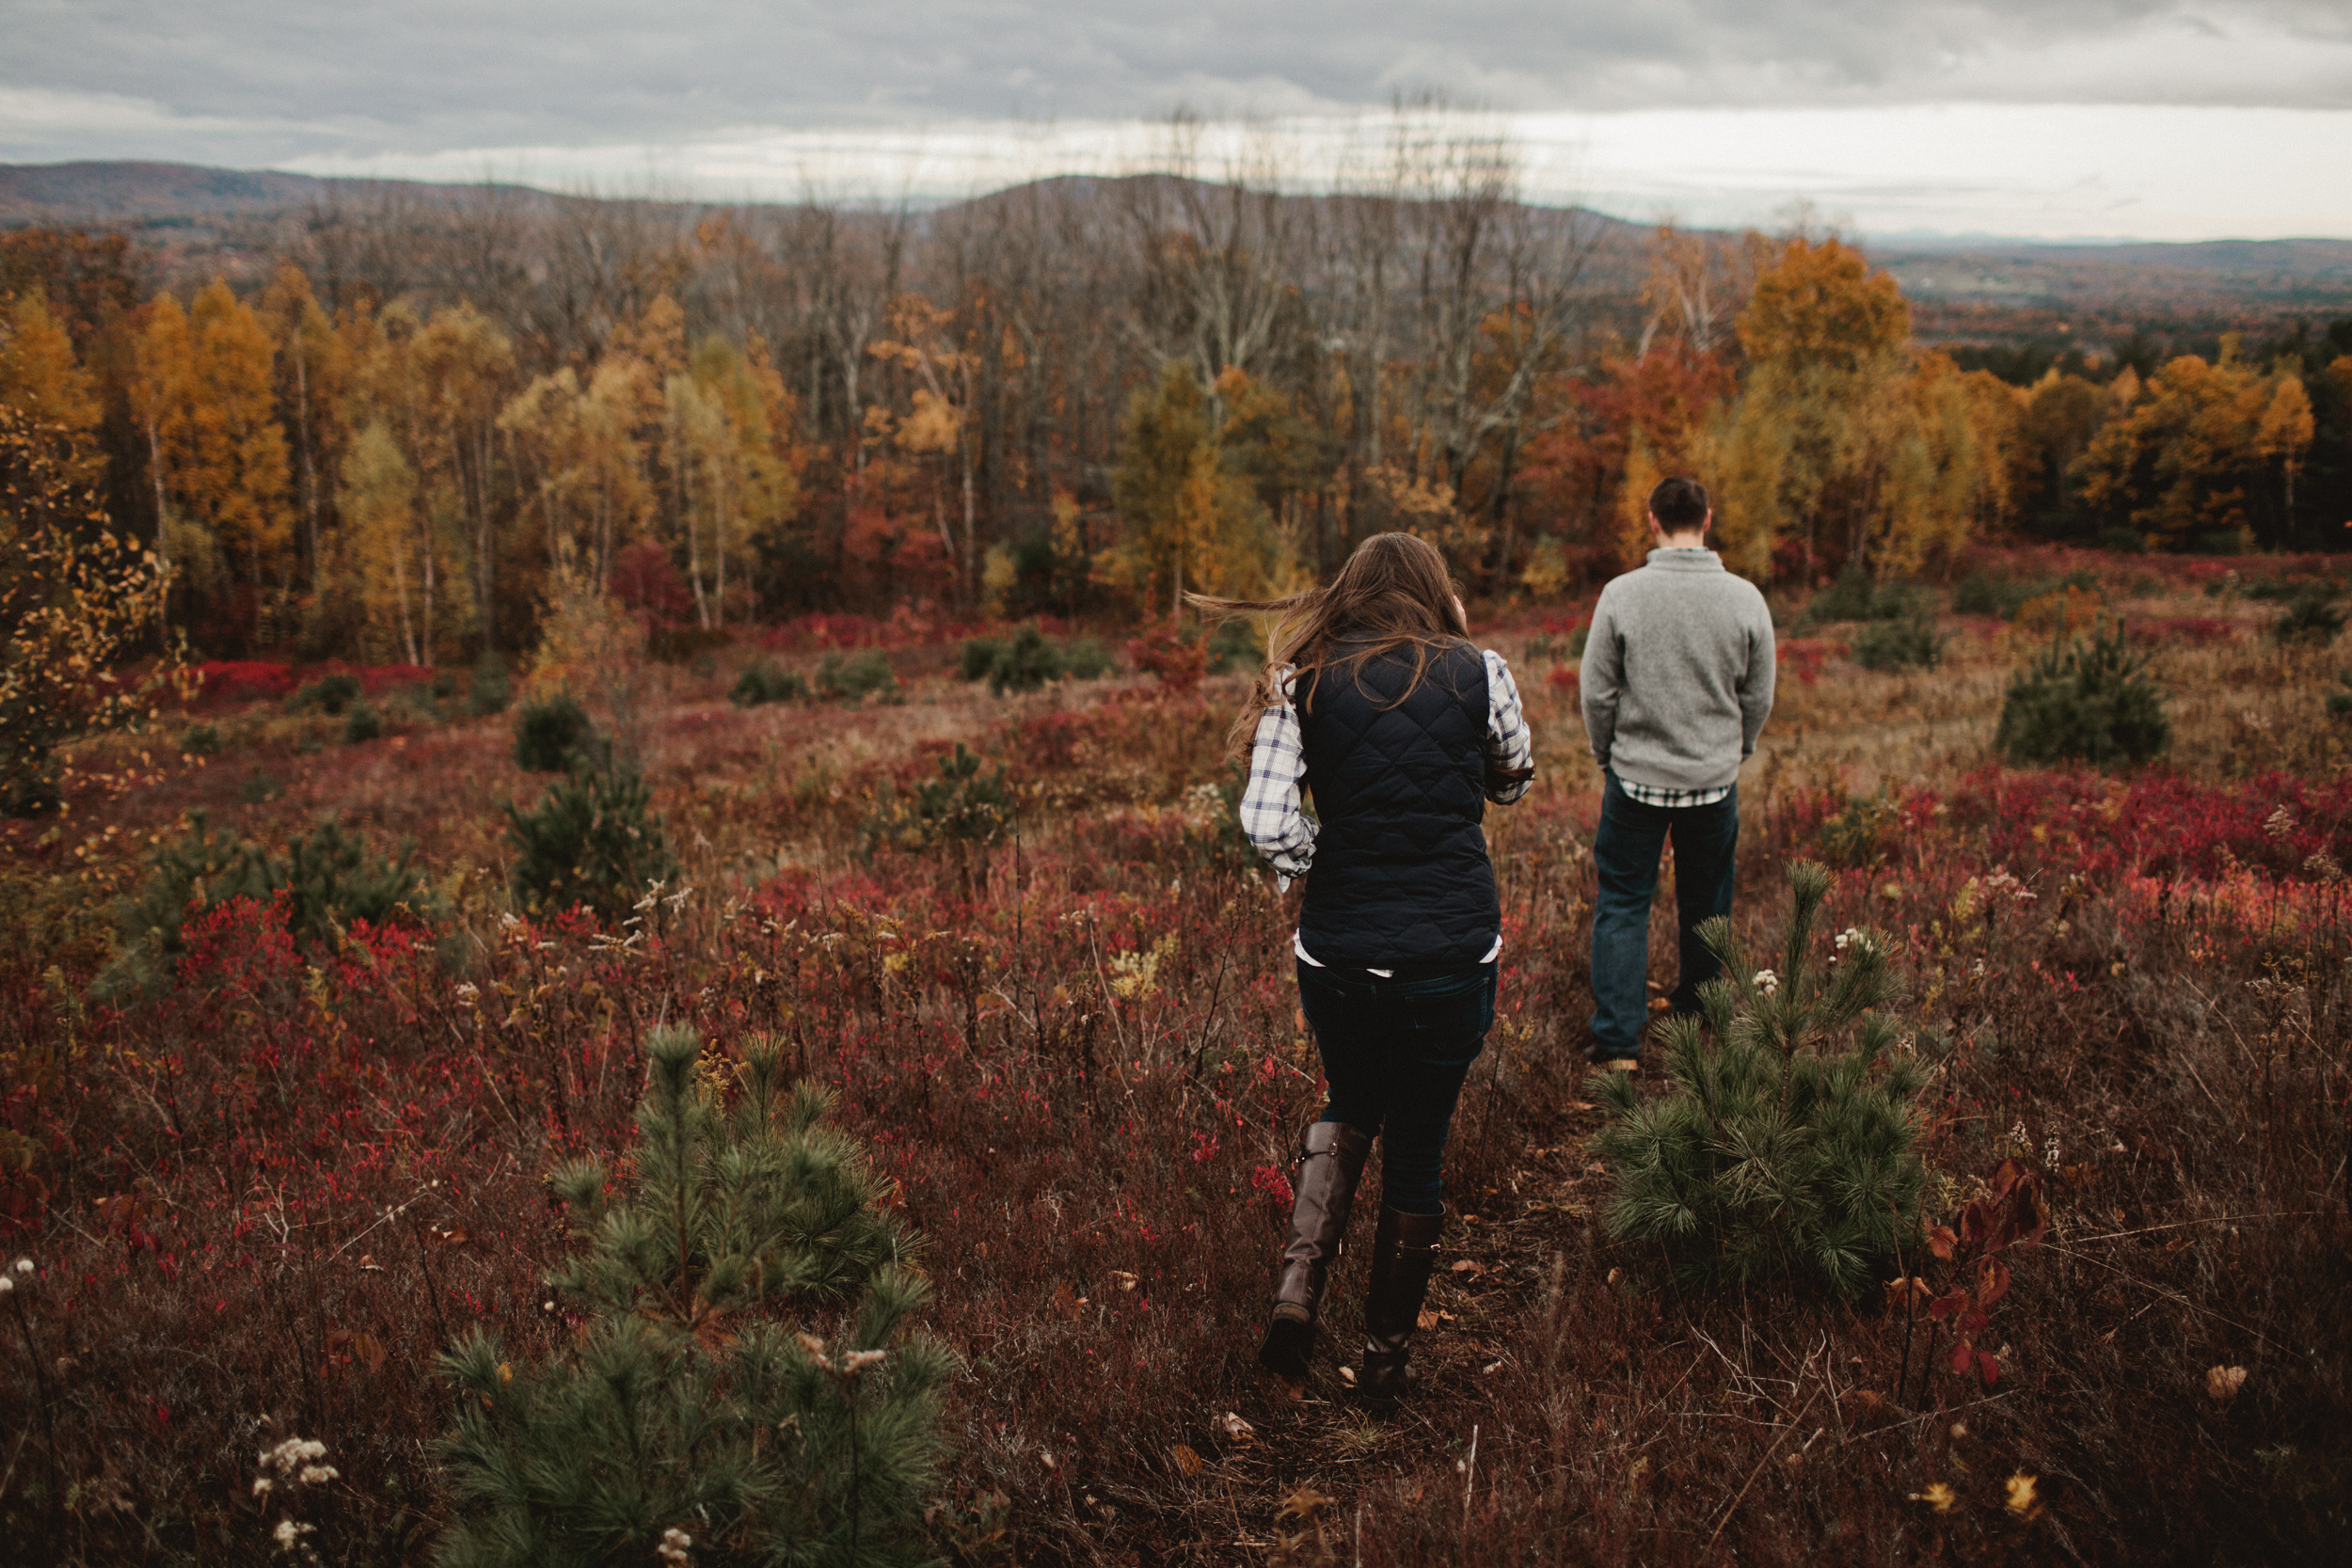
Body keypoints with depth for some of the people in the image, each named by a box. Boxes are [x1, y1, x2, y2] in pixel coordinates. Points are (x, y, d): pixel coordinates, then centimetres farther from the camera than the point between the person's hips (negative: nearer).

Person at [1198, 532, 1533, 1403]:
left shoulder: (1305, 683, -1)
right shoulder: (1479, 675, -1)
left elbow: (1266, 824, -11)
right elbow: (1513, 782, 18)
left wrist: (1317, 860, 9)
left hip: (1337, 948, 1)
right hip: (1454, 952, -1)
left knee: (1351, 1105, 28)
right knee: (1417, 1146, 16)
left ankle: (1299, 1287, 11)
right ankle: (1387, 1357, 28)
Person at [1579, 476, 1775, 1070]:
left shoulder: (1622, 594, -11)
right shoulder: (1745, 598, -6)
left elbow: (1598, 692, -6)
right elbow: (1758, 698, 2)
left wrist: (1608, 756, 10)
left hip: (1636, 776, -2)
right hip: (1715, 779, 2)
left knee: (1623, 903, 7)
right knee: (1706, 907, 18)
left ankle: (1617, 1039, 2)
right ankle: (1698, 1017, 33)